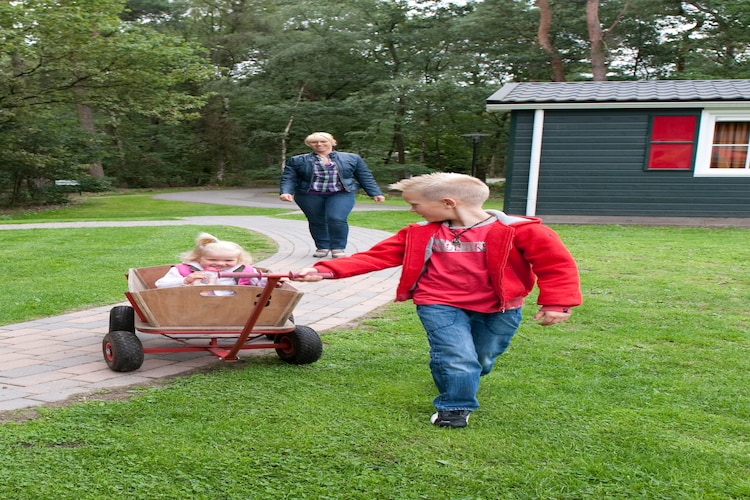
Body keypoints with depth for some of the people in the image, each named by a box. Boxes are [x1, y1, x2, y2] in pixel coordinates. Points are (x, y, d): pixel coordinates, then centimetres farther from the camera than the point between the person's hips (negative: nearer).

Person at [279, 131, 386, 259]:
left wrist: (375, 193, 3)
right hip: (310, 195, 1)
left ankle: (338, 248, -2)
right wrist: (286, 192, -15)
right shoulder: (297, 161, 7)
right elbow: (288, 178, 2)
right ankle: (322, 247, 23)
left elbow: (365, 177, 9)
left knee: (337, 219, -18)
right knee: (316, 222, 3)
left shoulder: (352, 158, 9)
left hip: (341, 194, -1)